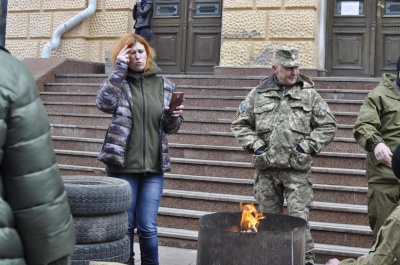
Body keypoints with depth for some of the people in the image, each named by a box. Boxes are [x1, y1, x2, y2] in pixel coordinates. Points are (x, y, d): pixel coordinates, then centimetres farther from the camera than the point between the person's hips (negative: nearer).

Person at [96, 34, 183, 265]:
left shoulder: (164, 85, 8)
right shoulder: (120, 82, 1)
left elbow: (170, 128, 13)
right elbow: (104, 103, -20)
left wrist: (174, 117, -10)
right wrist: (119, 67, -16)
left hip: (154, 167, 1)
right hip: (123, 165, -1)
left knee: (148, 227, 2)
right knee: (124, 225, 8)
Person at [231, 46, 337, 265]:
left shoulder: (309, 94, 5)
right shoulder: (258, 94, 7)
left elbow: (327, 125, 6)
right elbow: (240, 124, 12)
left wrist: (307, 146, -4)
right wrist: (254, 144, -1)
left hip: (297, 169, -2)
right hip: (266, 169, 2)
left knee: (299, 219, -6)